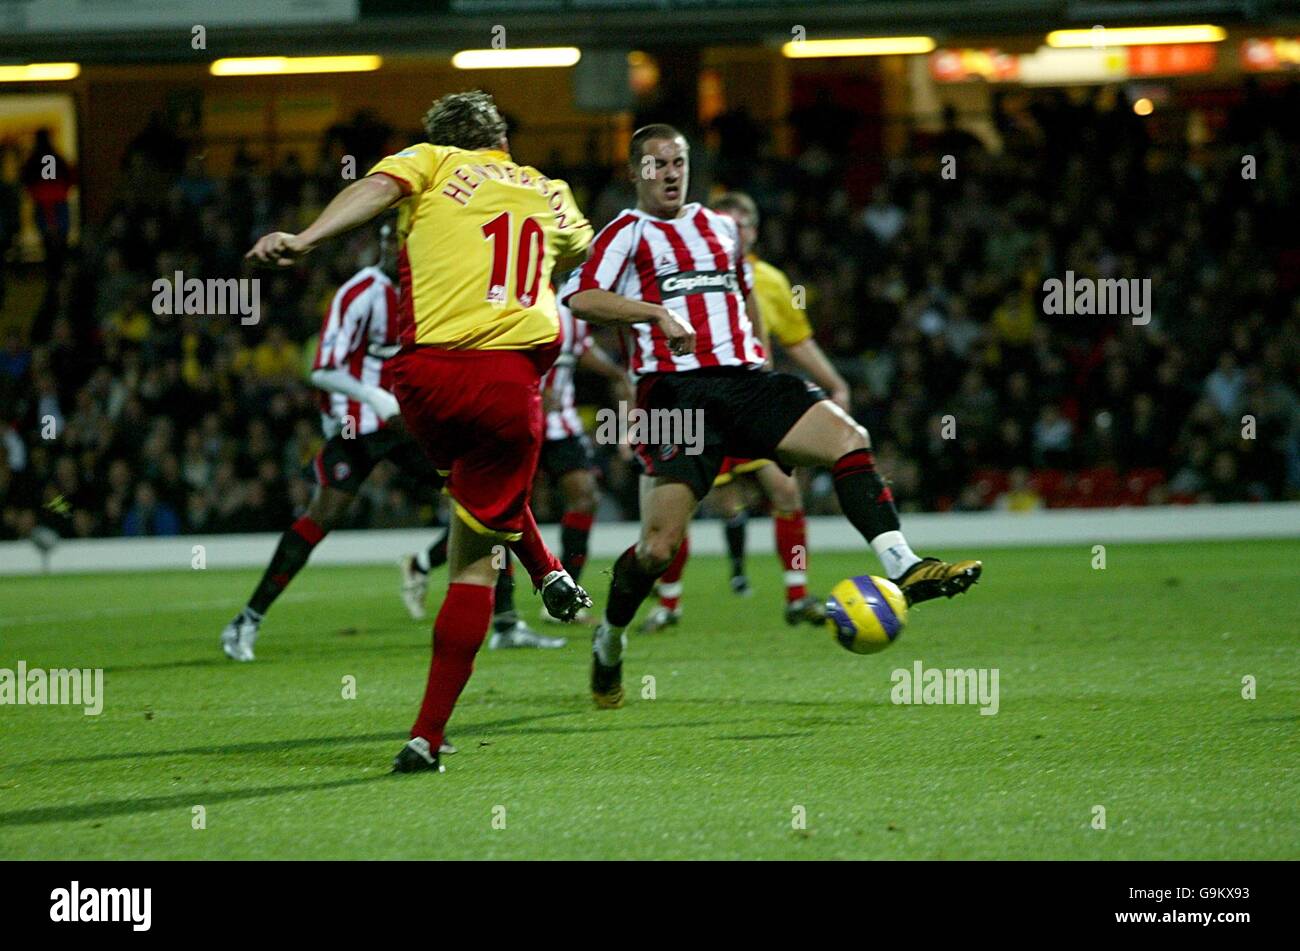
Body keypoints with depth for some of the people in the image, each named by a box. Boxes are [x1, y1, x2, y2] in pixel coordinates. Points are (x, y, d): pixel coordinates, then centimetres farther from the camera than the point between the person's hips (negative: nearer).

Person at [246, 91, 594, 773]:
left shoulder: (430, 161, 13)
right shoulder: (550, 193, 23)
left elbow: (377, 187, -10)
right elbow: (581, 250, 46)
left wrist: (304, 239, -24)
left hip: (429, 372, -1)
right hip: (512, 381, 1)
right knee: (474, 561, 6)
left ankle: (548, 575, 37)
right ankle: (427, 736, 1)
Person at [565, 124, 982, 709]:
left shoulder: (721, 228, 24)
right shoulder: (628, 233, 5)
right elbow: (581, 300, -11)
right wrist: (656, 311, -21)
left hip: (744, 377, 5)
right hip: (674, 392, -5)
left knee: (849, 438, -20)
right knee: (658, 546, -12)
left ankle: (903, 569, -27)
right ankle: (609, 640, 15)